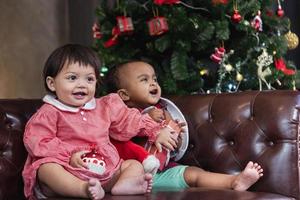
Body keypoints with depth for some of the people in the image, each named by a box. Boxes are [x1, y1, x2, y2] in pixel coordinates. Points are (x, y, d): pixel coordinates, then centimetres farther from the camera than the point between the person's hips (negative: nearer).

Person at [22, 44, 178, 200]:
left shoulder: (105, 107, 16)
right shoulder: (49, 113, -1)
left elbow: (130, 120, 28)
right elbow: (37, 141, -11)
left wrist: (156, 132, 21)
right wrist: (69, 155, -19)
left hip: (104, 172, 6)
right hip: (67, 174, -5)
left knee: (134, 165, -5)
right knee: (46, 167, -33)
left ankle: (123, 185, -39)